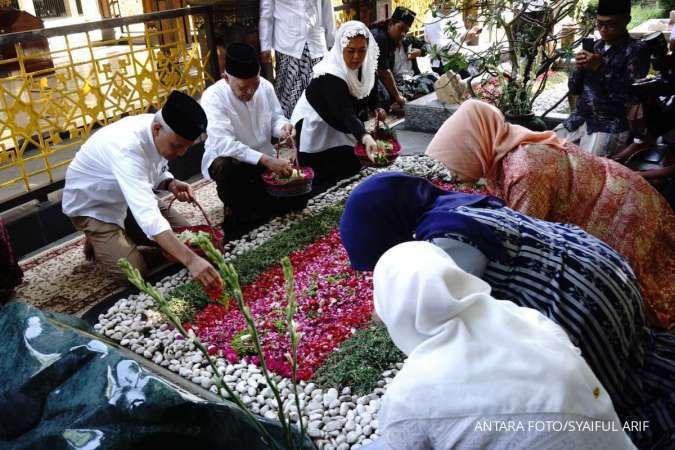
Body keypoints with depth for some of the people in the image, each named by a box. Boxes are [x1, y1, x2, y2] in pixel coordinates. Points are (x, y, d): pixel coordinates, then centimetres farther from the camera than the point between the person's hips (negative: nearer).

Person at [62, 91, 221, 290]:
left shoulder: (162, 132, -17)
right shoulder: (126, 147, -41)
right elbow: (148, 216, -51)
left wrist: (171, 184, -20)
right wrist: (190, 260, -58)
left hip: (131, 199, 7)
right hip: (92, 206, -7)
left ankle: (123, 234, 19)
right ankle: (96, 242, 9)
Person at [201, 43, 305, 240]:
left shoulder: (265, 86, -9)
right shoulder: (213, 97, -23)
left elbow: (276, 117, 7)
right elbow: (223, 144, -33)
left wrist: (283, 127, -20)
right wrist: (266, 160, -40)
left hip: (265, 160, 5)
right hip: (227, 158, -4)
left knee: (297, 197, -10)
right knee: (226, 167, -40)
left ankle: (250, 206, 15)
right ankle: (236, 213, -10)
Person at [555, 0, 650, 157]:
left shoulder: (636, 51, -3)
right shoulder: (595, 46, 13)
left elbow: (633, 96, -13)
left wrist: (601, 68, -16)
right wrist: (580, 68, -7)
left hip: (610, 124, -6)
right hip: (579, 118, 6)